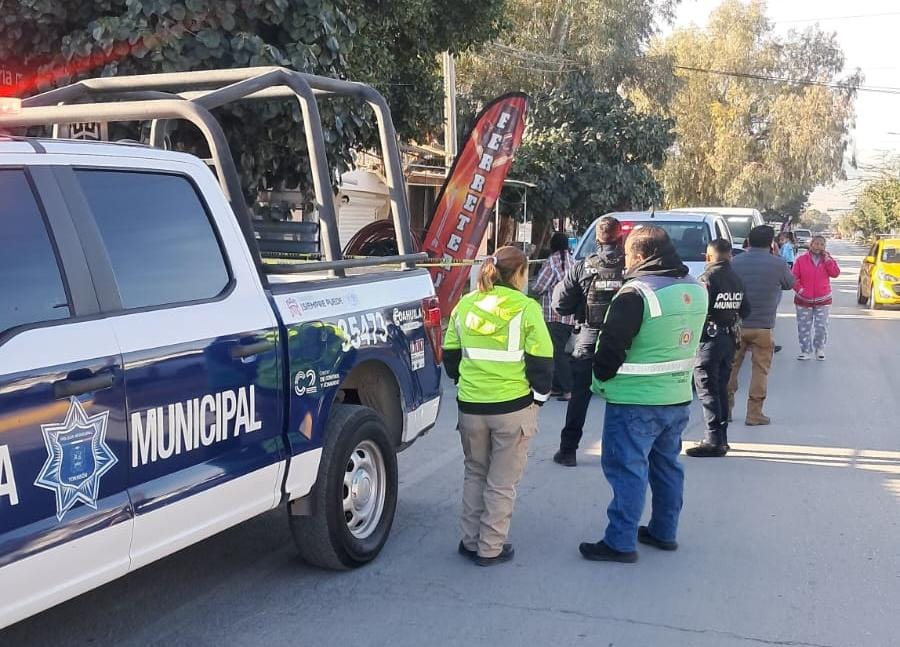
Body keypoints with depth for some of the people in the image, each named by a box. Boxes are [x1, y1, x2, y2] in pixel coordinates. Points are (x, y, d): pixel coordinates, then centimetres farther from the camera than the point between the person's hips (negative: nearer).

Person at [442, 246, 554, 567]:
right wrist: (539, 397, 5)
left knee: (475, 474, 20)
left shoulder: (465, 304, 5)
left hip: (470, 406, 4)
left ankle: (471, 541, 25)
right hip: (513, 407, -4)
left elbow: (450, 354, 10)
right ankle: (491, 548, 14)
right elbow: (541, 361, -8)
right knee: (502, 481, 8)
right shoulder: (526, 308, -8)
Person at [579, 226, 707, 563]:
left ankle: (620, 542, 6)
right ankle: (664, 532, 31)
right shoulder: (696, 289, 6)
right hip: (679, 398, 8)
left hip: (635, 401, -8)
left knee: (627, 468, 0)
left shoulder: (636, 294, -20)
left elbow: (611, 348, -17)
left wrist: (601, 380, -1)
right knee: (666, 464, 19)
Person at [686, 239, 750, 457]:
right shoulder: (737, 279, 10)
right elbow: (745, 310, 14)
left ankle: (714, 440, -9)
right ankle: (721, 438, 20)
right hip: (729, 339, 8)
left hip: (710, 339, -8)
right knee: (721, 388, 15)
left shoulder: (708, 278, -14)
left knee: (707, 389, -6)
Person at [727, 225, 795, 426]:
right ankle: (754, 413, 7)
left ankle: (725, 407, 18)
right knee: (760, 370, 6)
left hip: (736, 325, 3)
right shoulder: (777, 264, -9)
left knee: (731, 367, 14)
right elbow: (789, 283, 11)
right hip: (762, 326, -3)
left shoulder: (735, 262, -1)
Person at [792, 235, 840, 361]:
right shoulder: (801, 260, -4)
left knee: (821, 327, 5)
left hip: (823, 300, 1)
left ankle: (819, 349, 24)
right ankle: (806, 351, 16)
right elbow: (794, 277, -4)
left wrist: (827, 259, -15)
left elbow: (835, 274, -11)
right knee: (804, 327, 5)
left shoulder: (828, 259, 3)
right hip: (804, 300, -1)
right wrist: (799, 289, -16)